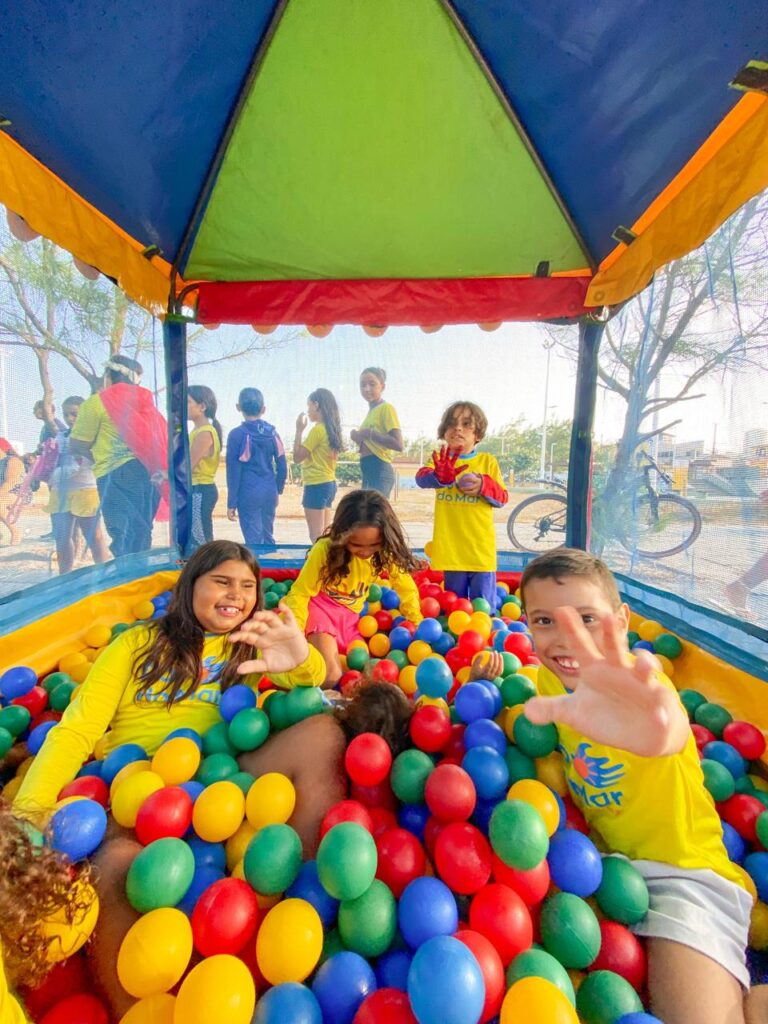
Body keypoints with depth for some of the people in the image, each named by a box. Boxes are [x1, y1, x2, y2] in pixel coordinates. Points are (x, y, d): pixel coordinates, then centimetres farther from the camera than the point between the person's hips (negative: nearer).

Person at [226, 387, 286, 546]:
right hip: (270, 492, 4)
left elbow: (233, 472, -7)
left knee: (254, 540, 3)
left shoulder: (237, 434, -7)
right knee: (267, 536, 17)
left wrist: (231, 503, -3)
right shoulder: (272, 432, 4)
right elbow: (282, 466, 6)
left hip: (248, 494, -4)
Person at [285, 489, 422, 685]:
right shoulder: (325, 549, -22)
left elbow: (407, 590, 1)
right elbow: (300, 594, -15)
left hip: (350, 617, 5)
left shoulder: (386, 553, -11)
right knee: (330, 676, -19)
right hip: (319, 610, -4)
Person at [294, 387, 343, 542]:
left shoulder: (318, 429, -14)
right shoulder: (332, 429, 11)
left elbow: (297, 457, -10)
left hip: (316, 485, -9)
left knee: (316, 536, -3)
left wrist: (299, 430, -6)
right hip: (329, 483, 9)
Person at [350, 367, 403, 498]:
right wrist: (359, 438, 3)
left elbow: (398, 444, -18)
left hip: (379, 472, -10)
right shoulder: (371, 411, 18)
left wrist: (370, 433, -16)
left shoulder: (386, 408, -8)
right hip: (368, 472, 10)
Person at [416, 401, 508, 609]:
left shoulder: (488, 461, 3)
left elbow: (502, 498, 3)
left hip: (480, 546, 0)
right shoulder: (440, 459, 2)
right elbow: (421, 477, -20)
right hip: (450, 547, 1)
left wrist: (484, 486, -17)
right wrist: (440, 477, -43)